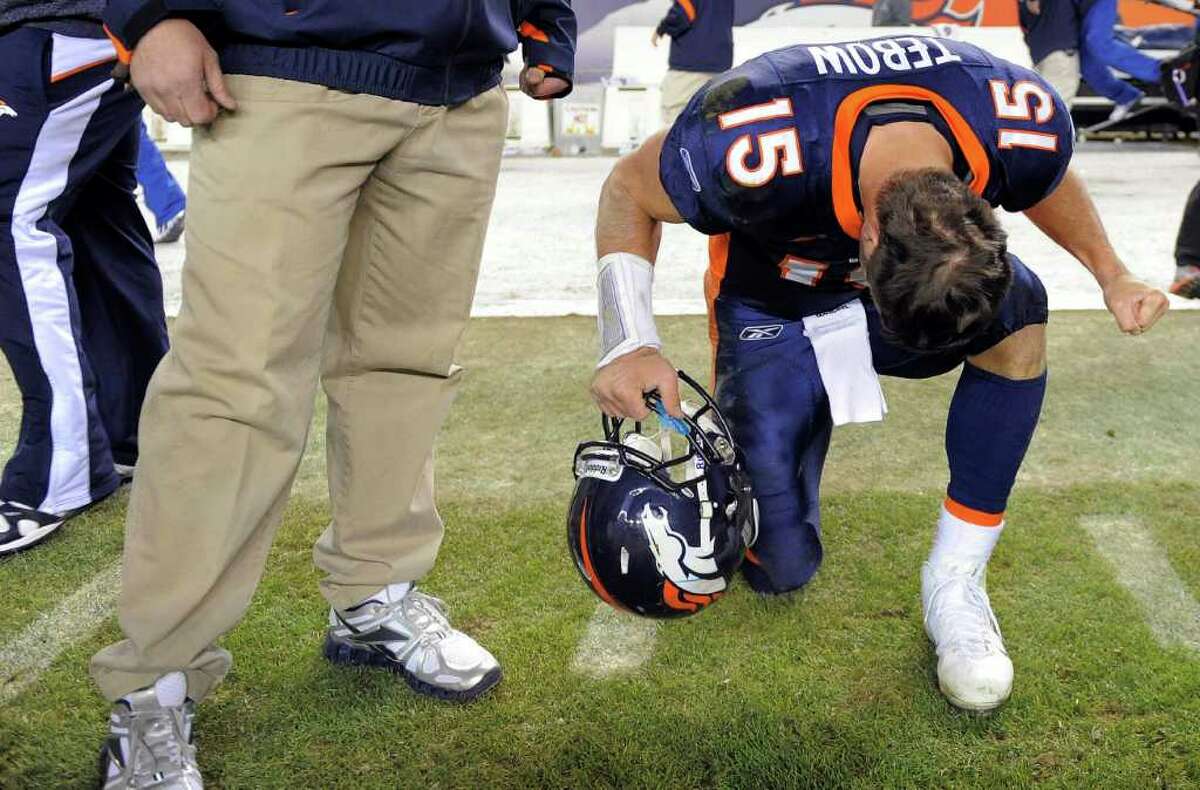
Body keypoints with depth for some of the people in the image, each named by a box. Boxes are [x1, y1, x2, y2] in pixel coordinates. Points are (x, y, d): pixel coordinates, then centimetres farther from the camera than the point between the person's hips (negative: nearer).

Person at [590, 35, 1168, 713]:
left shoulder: (1025, 123, -29)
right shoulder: (751, 154, -42)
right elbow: (629, 191, -21)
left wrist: (1112, 276, -7)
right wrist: (631, 342, -31)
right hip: (775, 301, -3)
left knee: (1018, 315, -31)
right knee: (781, 568, -7)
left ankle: (955, 580, -15)